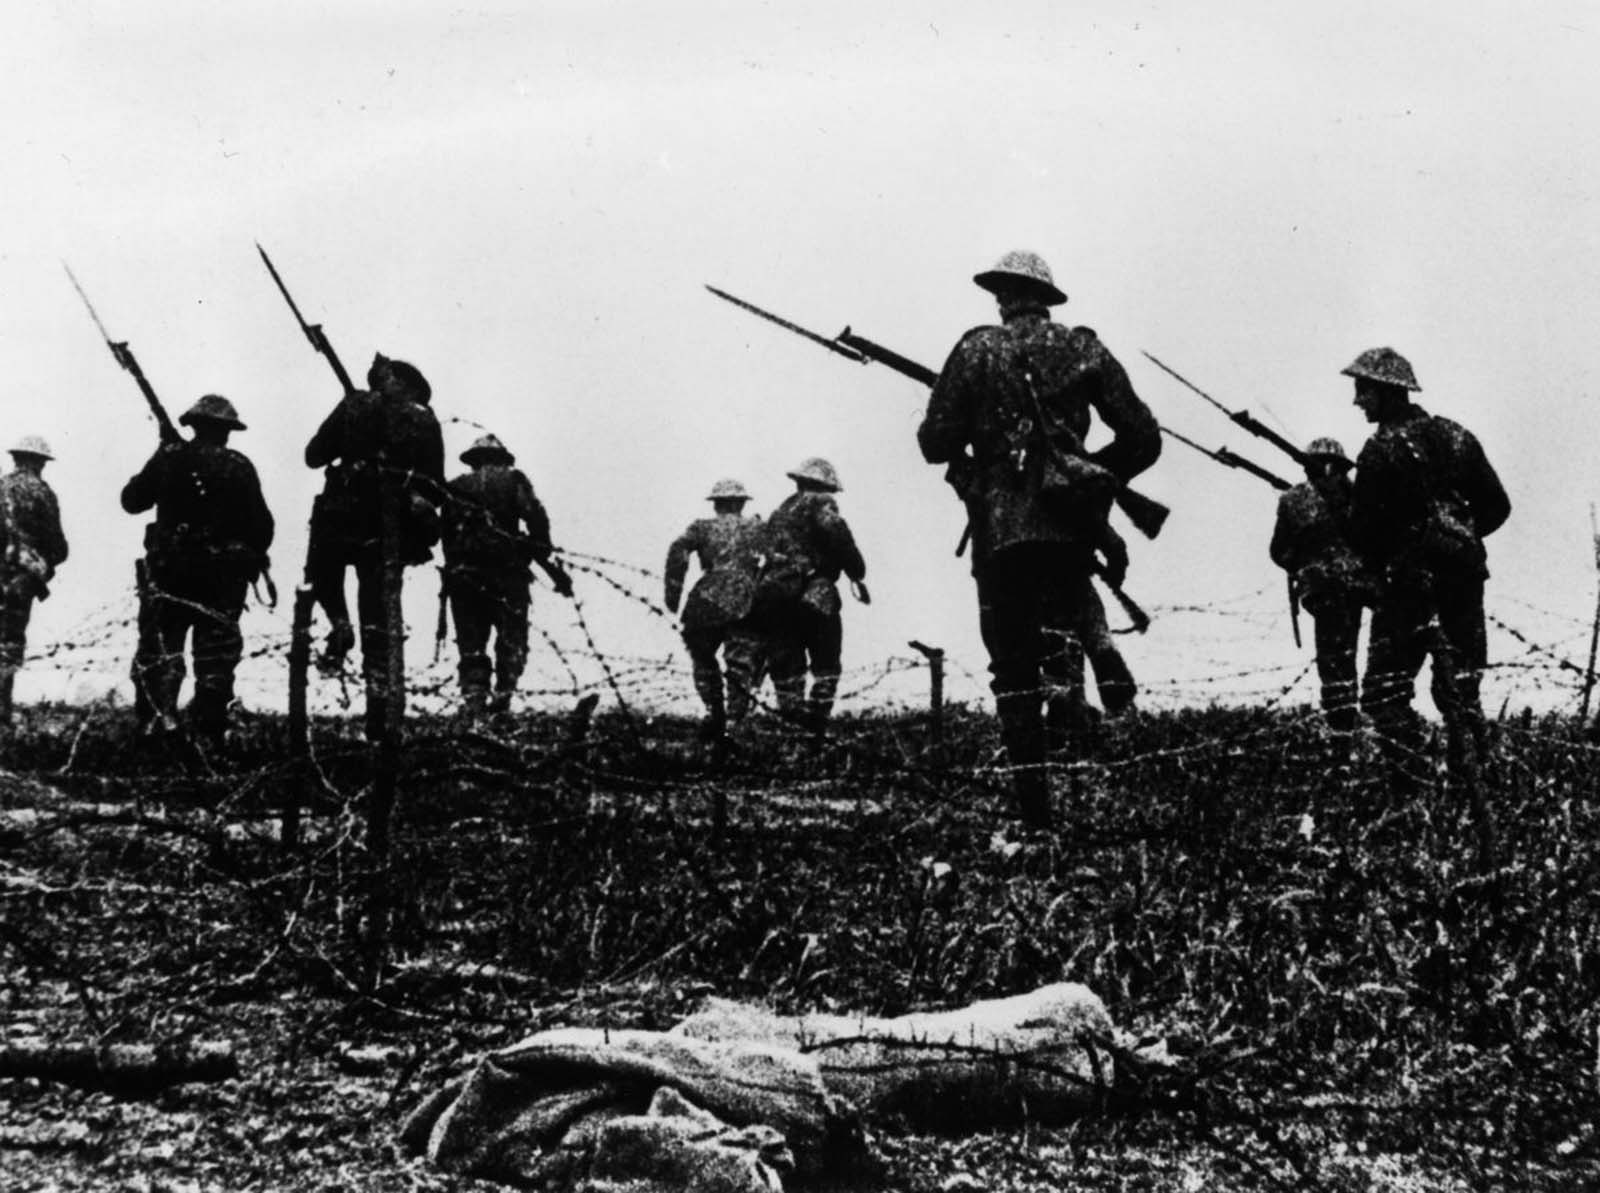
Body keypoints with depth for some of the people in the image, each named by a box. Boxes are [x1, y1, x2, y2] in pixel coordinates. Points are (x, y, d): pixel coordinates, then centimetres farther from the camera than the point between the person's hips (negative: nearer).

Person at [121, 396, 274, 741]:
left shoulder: (168, 457, -1)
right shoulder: (238, 467, -4)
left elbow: (131, 500, 8)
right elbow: (262, 525, -2)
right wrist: (251, 558, 15)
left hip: (170, 571, 1)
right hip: (223, 577, 0)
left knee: (164, 647, 7)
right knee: (216, 652, 7)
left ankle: (163, 712, -8)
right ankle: (209, 725, 7)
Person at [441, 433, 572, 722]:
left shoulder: (456, 487, 14)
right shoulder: (512, 481, 6)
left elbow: (446, 536, 11)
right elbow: (536, 521, -5)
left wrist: (452, 570, 14)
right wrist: (549, 562, -2)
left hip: (462, 576, 2)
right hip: (507, 573, -2)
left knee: (471, 643, 9)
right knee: (511, 639, 4)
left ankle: (473, 697, -3)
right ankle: (503, 694, -10)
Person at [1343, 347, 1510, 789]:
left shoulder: (1381, 450, -11)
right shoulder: (1457, 436, 5)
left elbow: (1363, 530, -11)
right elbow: (1498, 506, 7)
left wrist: (1379, 570, 8)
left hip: (1408, 583, -6)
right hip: (1464, 578, 6)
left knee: (1385, 691, 2)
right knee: (1461, 689, 14)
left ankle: (1411, 778, -8)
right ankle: (1468, 778, 11)